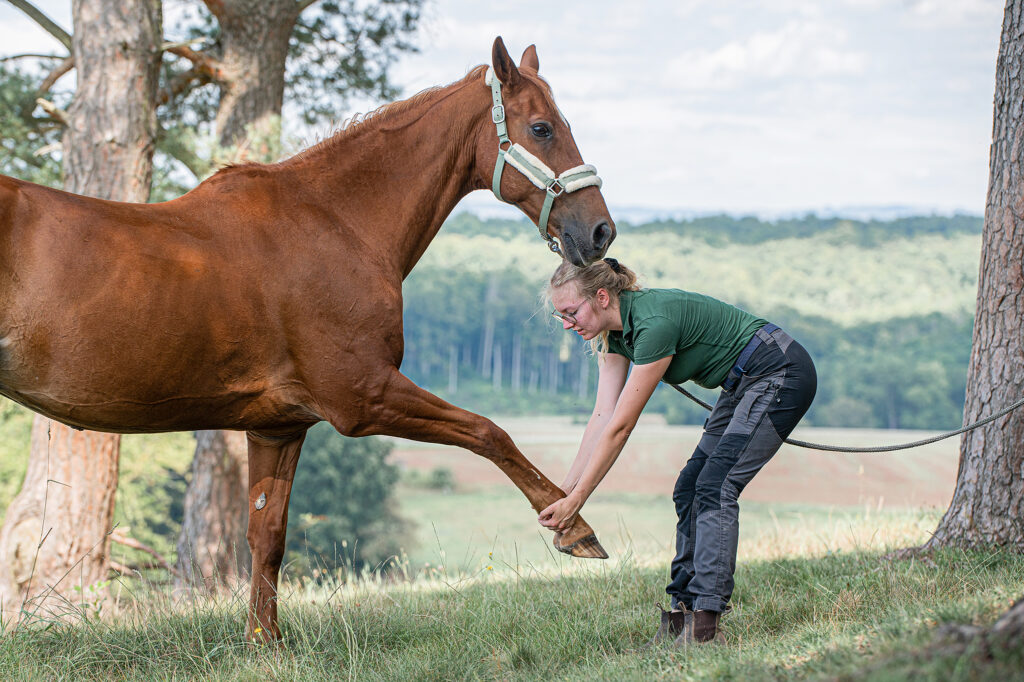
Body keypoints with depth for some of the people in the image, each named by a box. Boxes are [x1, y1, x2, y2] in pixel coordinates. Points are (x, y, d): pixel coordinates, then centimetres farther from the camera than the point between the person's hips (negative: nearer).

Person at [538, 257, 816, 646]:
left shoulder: (654, 323, -29)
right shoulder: (615, 331, -1)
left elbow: (620, 426, -26)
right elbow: (603, 416, -2)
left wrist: (577, 499, -22)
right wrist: (564, 493, -7)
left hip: (781, 375, -10)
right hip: (744, 386, 10)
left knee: (715, 487, -18)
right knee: (690, 489, 5)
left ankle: (704, 624, -22)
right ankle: (683, 610, 8)